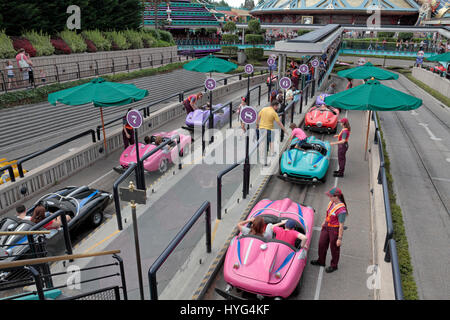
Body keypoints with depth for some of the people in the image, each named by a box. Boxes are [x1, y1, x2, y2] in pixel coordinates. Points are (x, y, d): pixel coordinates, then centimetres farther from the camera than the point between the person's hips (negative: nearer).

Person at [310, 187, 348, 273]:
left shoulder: (341, 210, -31)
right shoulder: (331, 202, -7)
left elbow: (341, 226, -24)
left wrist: (340, 238, -18)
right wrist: (324, 221, 24)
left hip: (335, 229, -8)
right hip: (327, 226, 8)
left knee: (334, 248, 14)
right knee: (322, 243, 21)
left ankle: (334, 266, 38)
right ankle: (321, 261, 45)